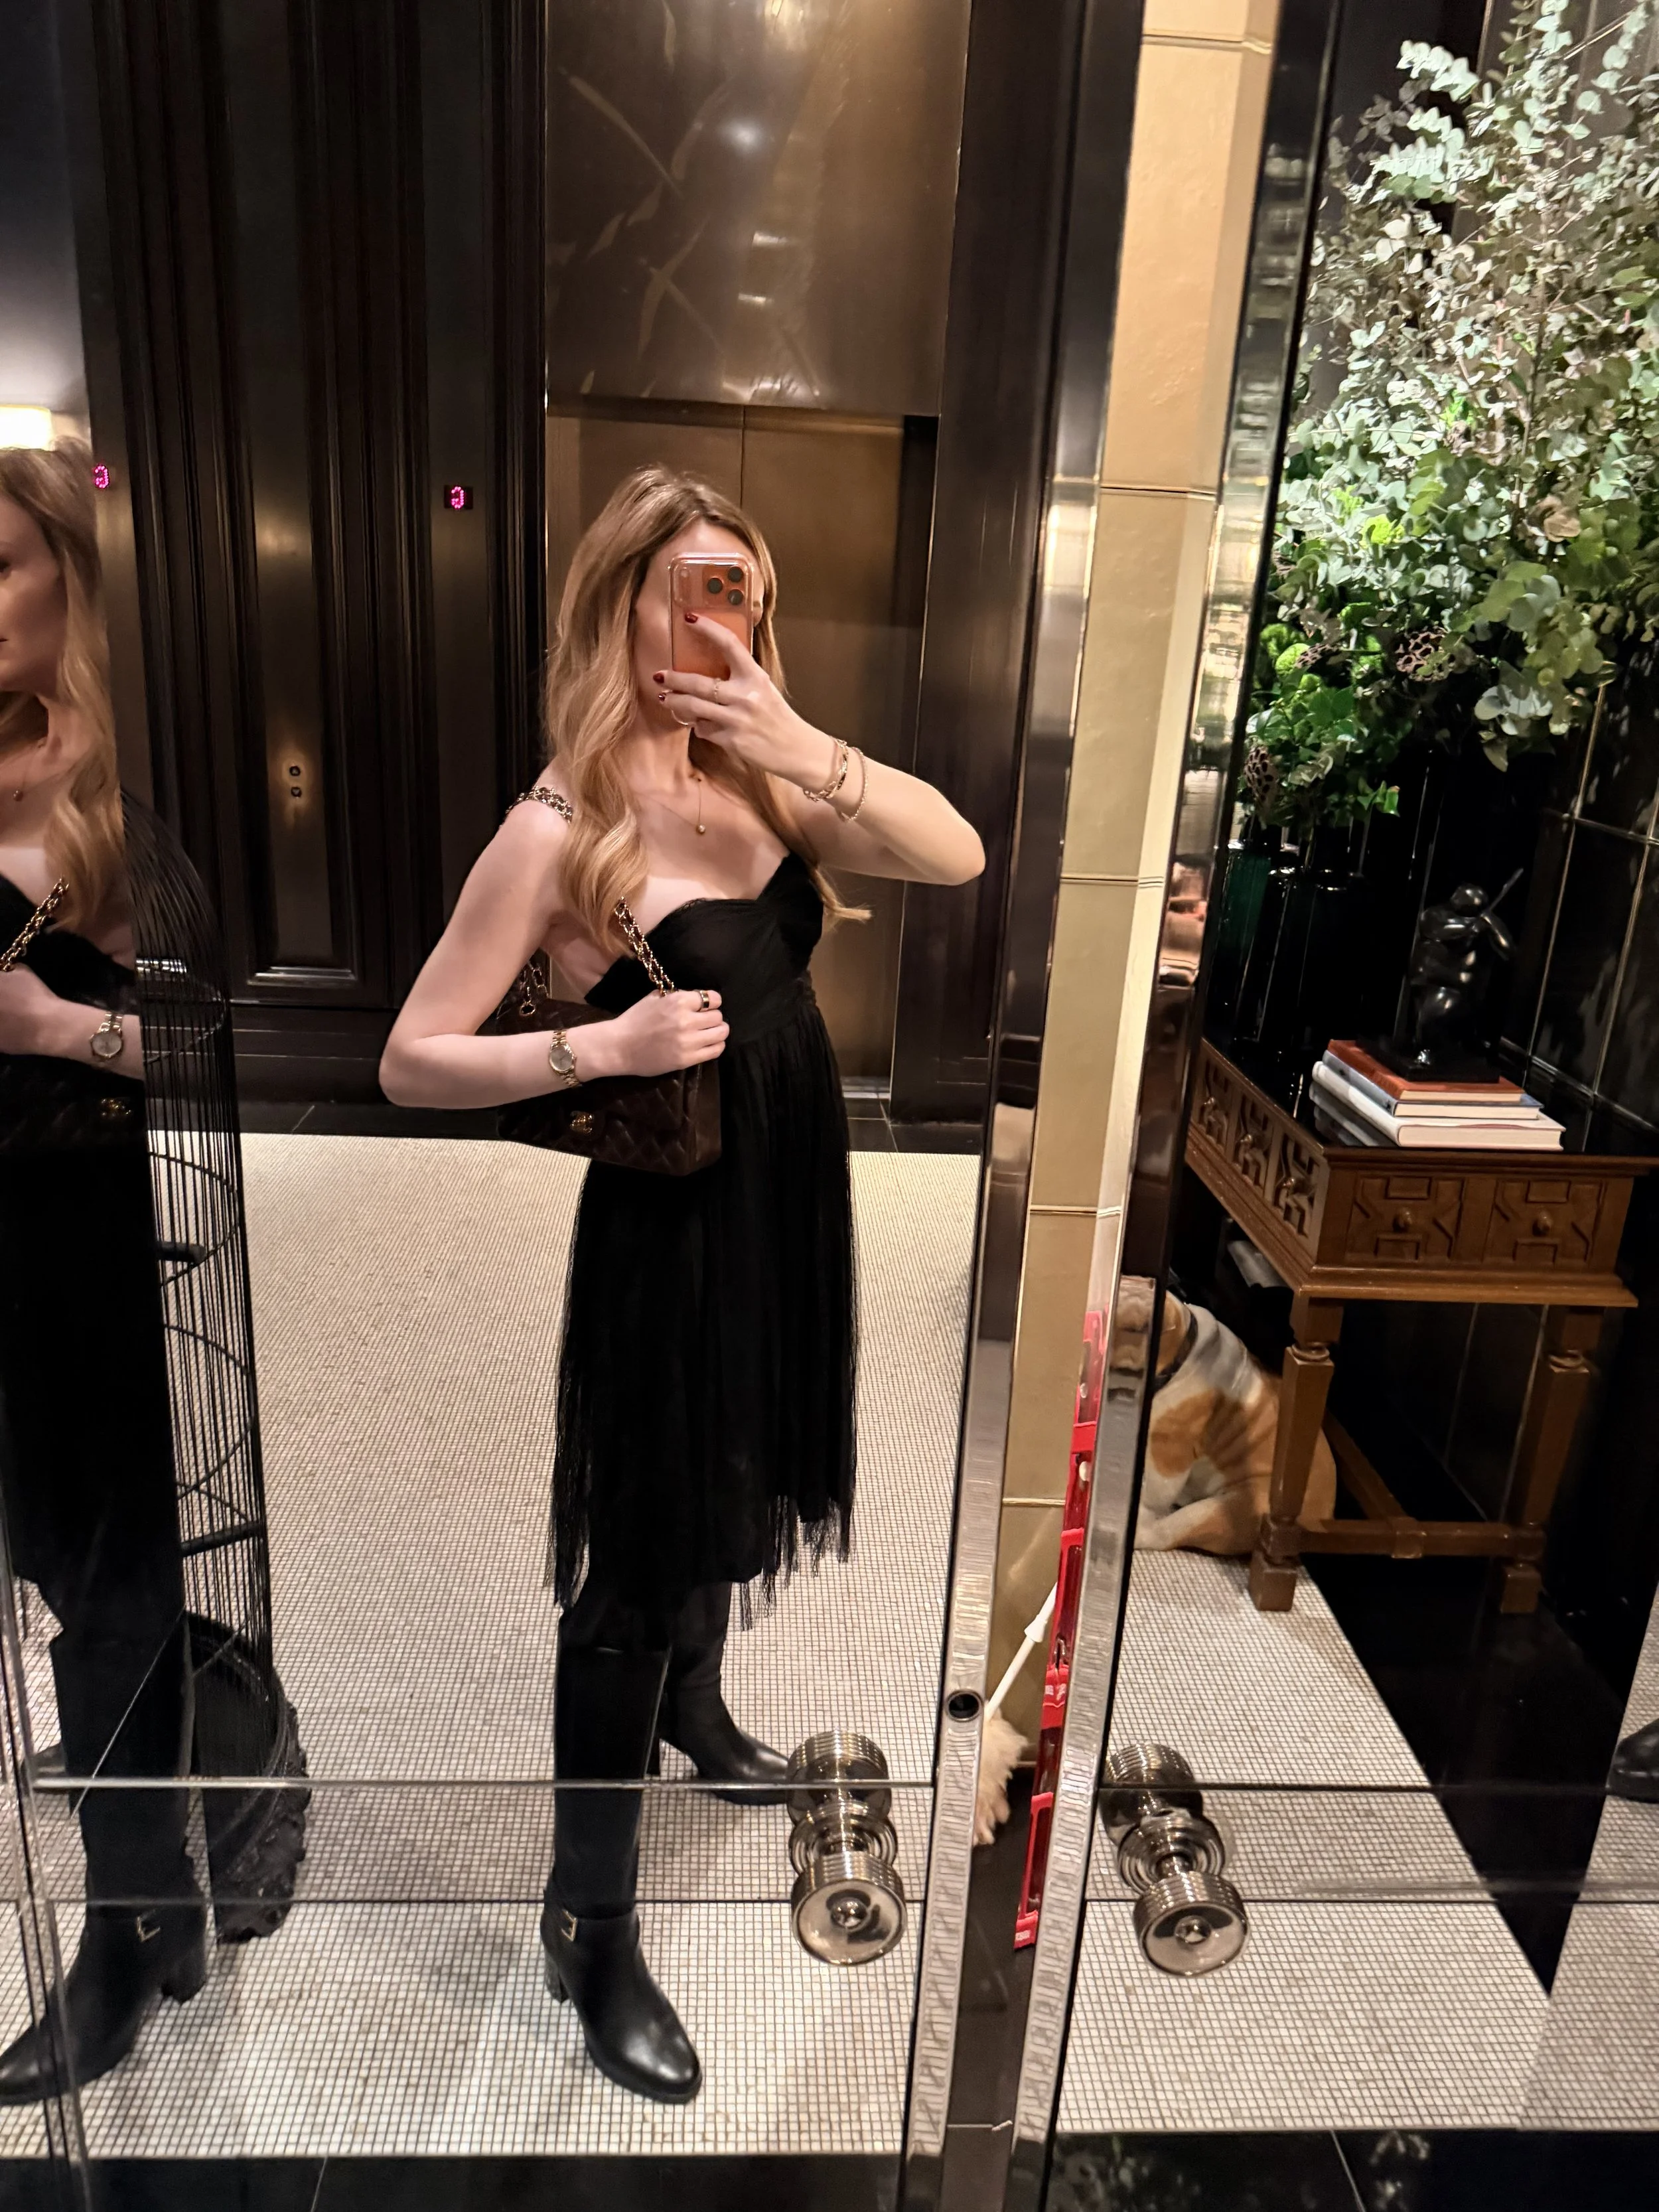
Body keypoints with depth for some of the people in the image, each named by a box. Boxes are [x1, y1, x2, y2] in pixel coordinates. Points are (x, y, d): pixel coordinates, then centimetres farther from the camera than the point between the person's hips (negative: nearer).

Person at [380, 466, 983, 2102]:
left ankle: (694, 1711, 55)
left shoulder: (748, 781, 1)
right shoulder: (559, 828, -17)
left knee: (731, 1486, 26)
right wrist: (602, 1045, -29)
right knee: (636, 1555, 5)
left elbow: (957, 857, -8)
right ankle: (588, 1924, 26)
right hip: (669, 1222, -7)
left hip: (785, 1201, 7)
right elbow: (410, 1062, -16)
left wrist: (800, 745, -18)